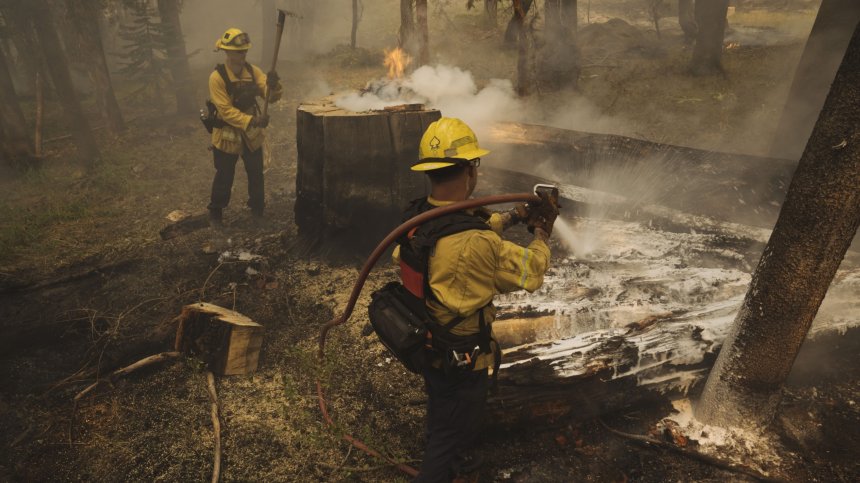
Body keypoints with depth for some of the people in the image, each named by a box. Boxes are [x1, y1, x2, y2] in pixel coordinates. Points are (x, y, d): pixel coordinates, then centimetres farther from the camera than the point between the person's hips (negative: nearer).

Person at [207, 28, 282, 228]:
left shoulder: (253, 71, -5)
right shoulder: (217, 77, -18)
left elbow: (272, 97, -13)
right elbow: (225, 110, -23)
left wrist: (273, 85, -36)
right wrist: (251, 120, -34)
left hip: (252, 134, 4)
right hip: (227, 136, -4)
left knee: (256, 174, 15)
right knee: (224, 177, 8)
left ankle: (257, 208, 36)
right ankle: (215, 213, 28)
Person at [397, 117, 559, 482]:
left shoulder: (413, 216, -12)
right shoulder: (477, 243, -35)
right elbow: (530, 273, -17)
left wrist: (513, 216, 11)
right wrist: (542, 234, -1)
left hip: (423, 343, 9)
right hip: (460, 359, -8)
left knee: (441, 414, 34)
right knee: (451, 432, 16)